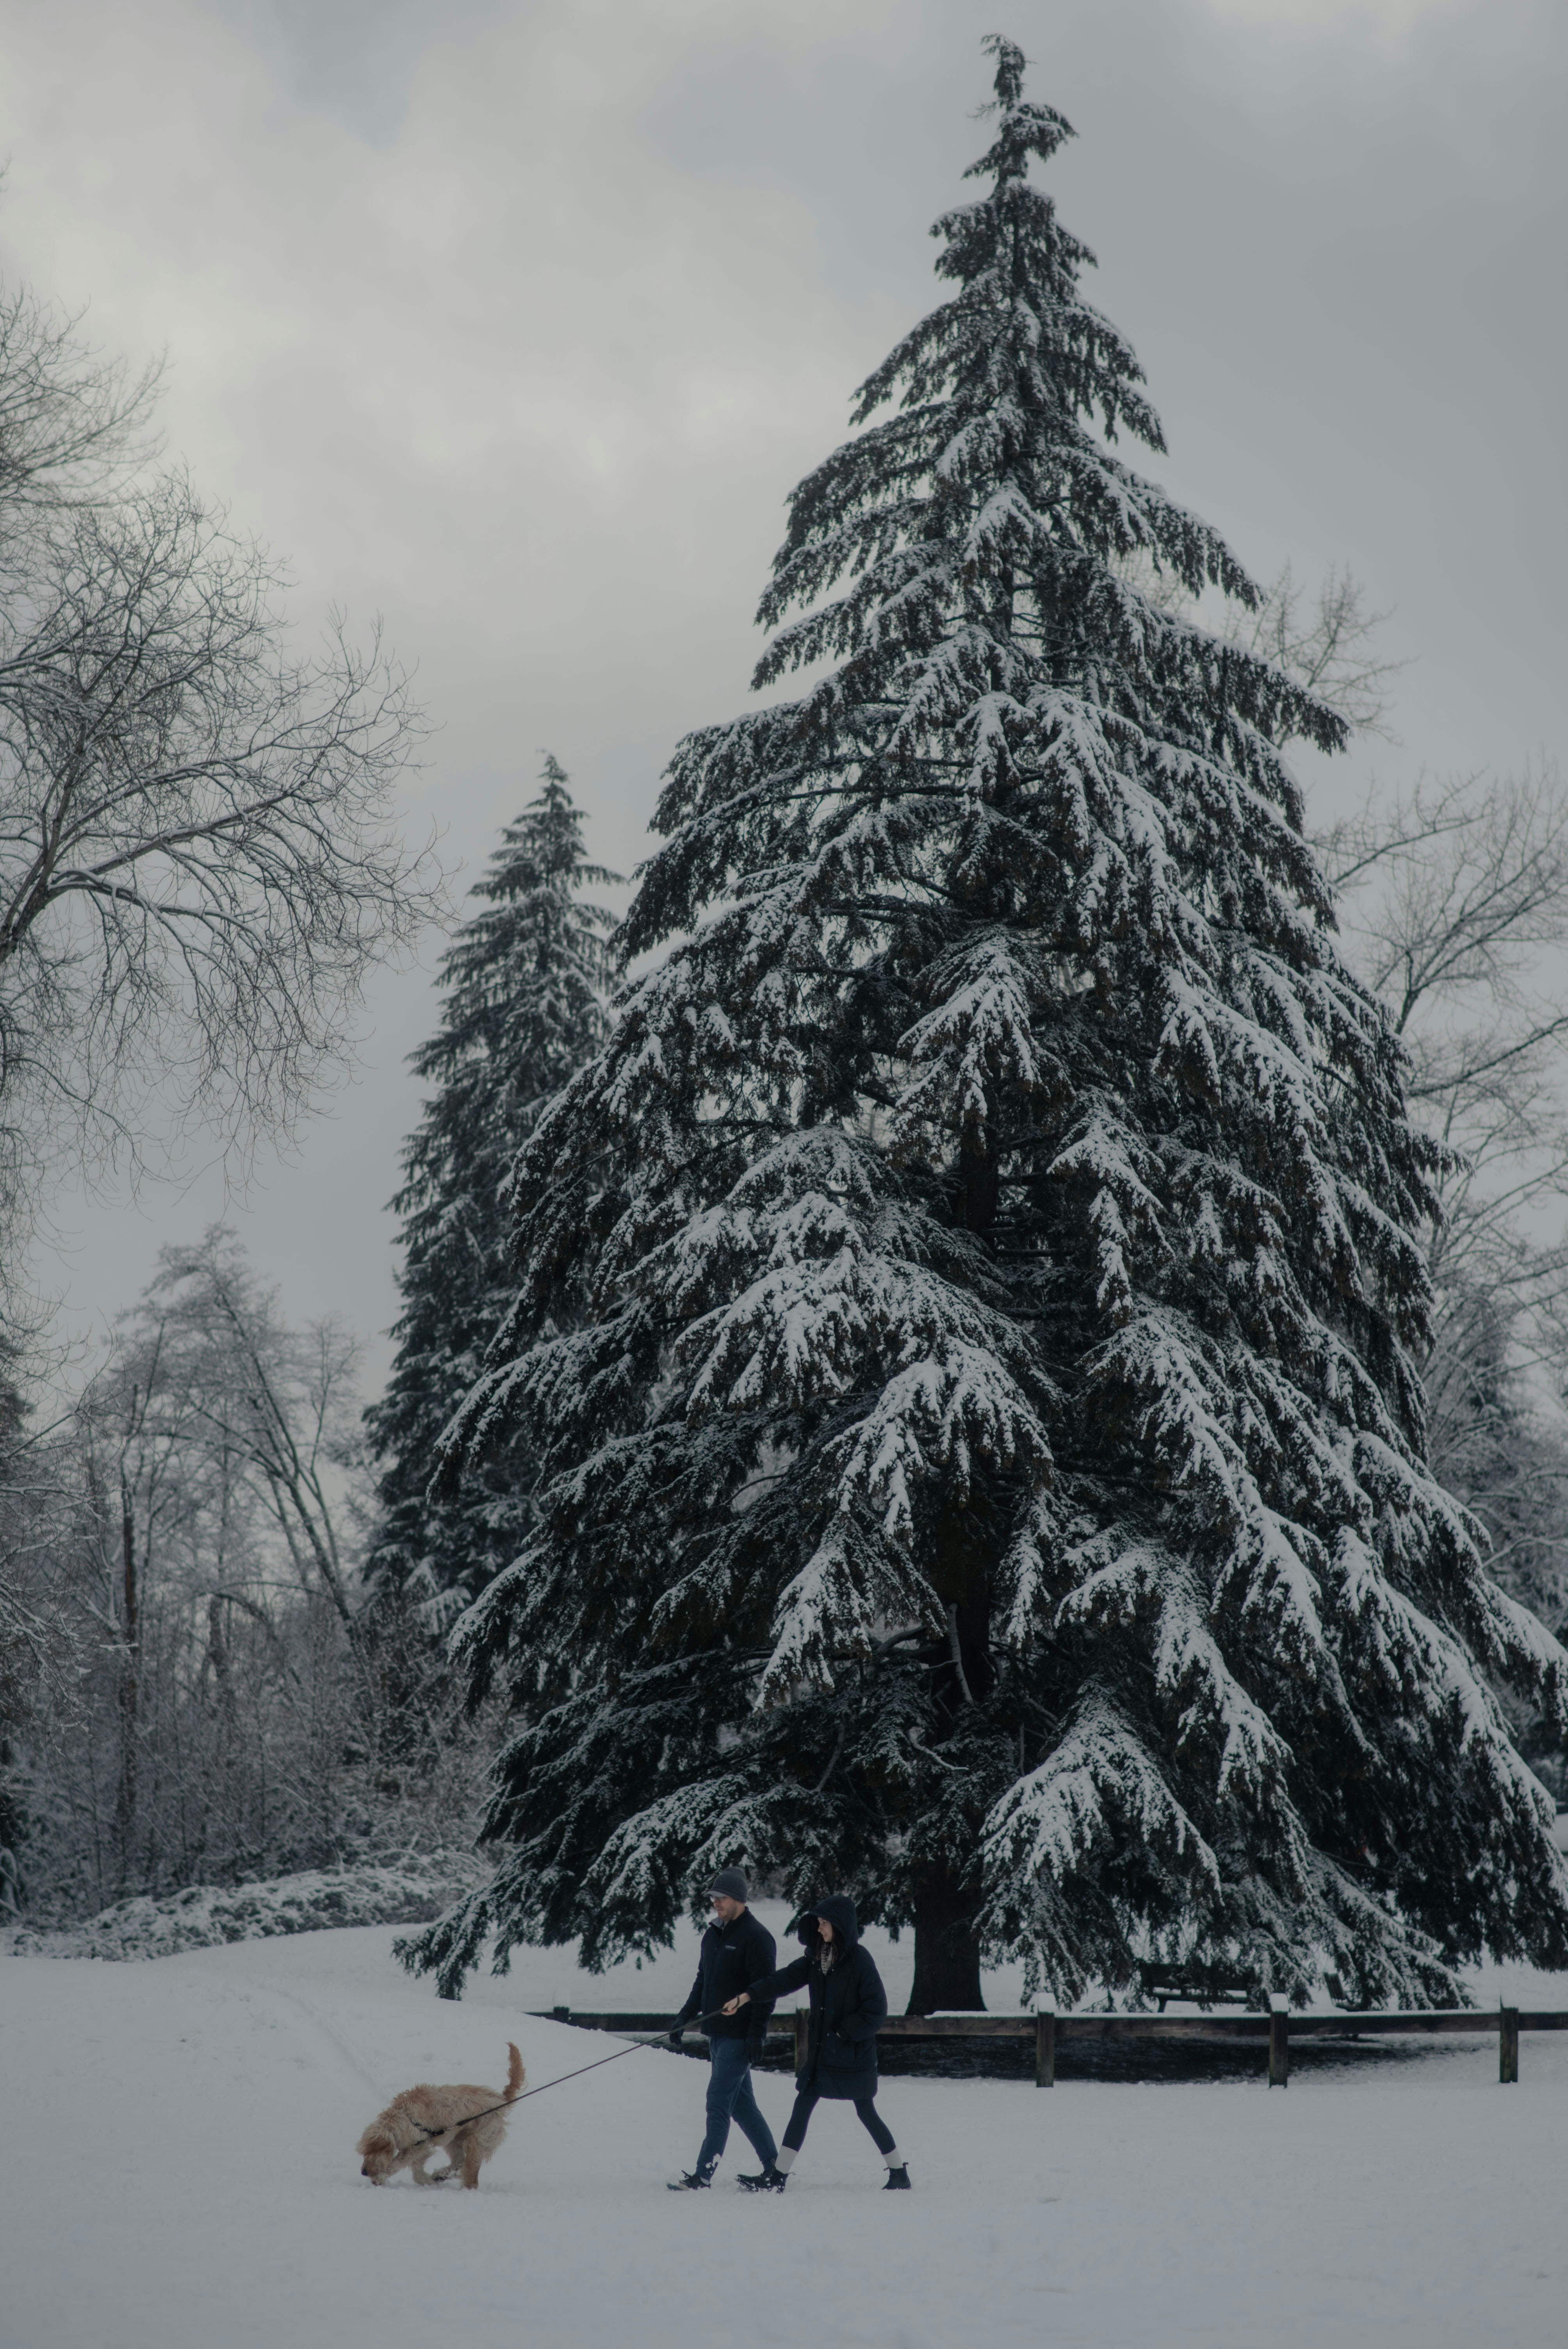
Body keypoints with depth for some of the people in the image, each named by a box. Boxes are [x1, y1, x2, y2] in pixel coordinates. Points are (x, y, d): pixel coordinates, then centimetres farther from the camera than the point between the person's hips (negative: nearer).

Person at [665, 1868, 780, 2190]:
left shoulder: (756, 1937, -12)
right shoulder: (713, 1935, 14)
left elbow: (765, 1989, -16)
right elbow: (702, 1982, 22)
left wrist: (757, 2034, -21)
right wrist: (685, 2017, 14)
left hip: (738, 2037, -9)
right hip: (717, 2034, 9)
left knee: (719, 2101, -9)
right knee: (740, 2103, 12)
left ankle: (704, 2173, -7)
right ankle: (773, 2165, 20)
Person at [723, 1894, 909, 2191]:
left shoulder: (860, 1960, -15)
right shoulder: (817, 1957, 4)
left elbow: (876, 2011, -15)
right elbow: (787, 1978, -3)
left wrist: (843, 2033, -15)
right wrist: (748, 1995, -12)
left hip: (854, 2054, -6)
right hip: (822, 2052, 6)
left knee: (866, 2112, 3)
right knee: (802, 2107, 4)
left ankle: (899, 2172, 19)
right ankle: (778, 2176, 7)